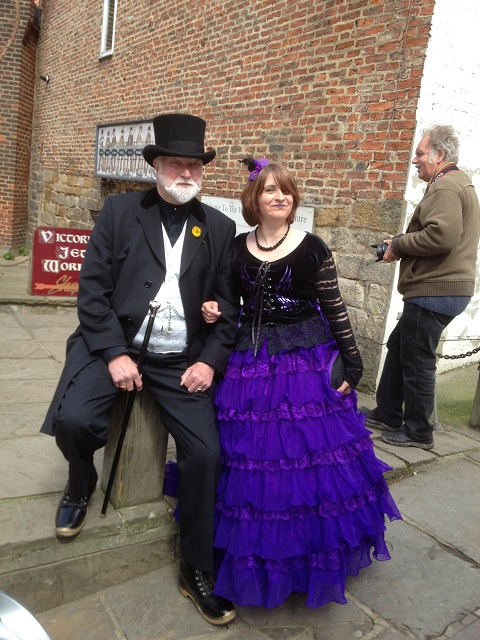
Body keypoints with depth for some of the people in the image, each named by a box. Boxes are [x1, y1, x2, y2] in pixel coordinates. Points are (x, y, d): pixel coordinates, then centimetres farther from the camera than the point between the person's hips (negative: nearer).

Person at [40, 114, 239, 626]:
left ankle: (196, 571, 16)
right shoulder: (119, 211, 3)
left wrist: (210, 360, -7)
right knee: (73, 419, -24)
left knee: (205, 453, -8)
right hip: (114, 346, -1)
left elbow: (229, 304, 6)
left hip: (182, 360, 2)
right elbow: (93, 286, -3)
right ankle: (81, 485, 16)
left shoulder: (219, 228, 6)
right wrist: (114, 353, -13)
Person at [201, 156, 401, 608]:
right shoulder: (238, 247, 5)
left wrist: (351, 363, -2)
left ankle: (310, 556, 30)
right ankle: (256, 558, 32)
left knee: (311, 458, 4)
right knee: (250, 463, 8)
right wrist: (214, 312, -6)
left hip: (308, 361, -2)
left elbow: (334, 309, -1)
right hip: (250, 361, 3)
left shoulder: (313, 248, -3)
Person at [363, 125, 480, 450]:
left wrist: (399, 244, -13)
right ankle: (387, 414, 29)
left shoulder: (445, 186, -14)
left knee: (417, 361, 0)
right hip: (442, 287, 11)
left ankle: (418, 432, 14)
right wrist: (402, 243, 9)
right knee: (397, 347, 17)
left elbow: (442, 236, -28)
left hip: (434, 291, -11)